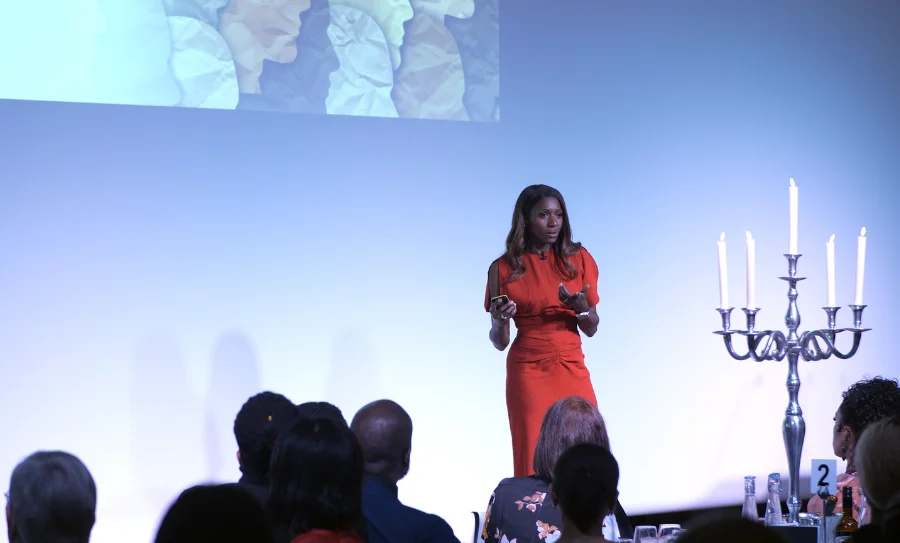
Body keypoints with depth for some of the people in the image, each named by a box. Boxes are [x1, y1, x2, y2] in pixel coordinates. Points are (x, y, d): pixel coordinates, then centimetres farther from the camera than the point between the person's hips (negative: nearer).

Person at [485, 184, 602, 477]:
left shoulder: (578, 259, 4)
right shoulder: (504, 268, -1)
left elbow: (591, 329, 8)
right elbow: (500, 342, 4)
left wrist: (581, 307, -13)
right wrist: (500, 320, -18)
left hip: (573, 369, 2)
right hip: (528, 372, -2)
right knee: (535, 461, -3)